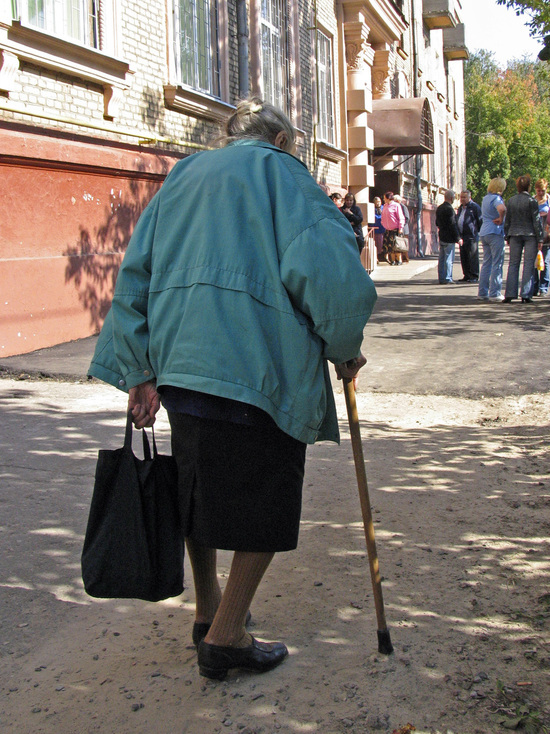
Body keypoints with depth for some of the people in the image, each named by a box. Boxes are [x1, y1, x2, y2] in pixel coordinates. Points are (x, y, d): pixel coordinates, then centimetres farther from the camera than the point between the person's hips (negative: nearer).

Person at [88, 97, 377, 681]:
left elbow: (135, 275, 14)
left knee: (198, 489, 21)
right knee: (266, 498, 7)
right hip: (258, 364, -6)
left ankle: (208, 608, 35)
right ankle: (225, 636, 11)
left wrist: (141, 371, 12)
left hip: (177, 361, 7)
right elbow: (327, 265, -13)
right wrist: (344, 348, 1)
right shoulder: (279, 170, 3)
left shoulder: (183, 176, 20)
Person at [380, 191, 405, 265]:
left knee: (396, 245, -6)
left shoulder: (396, 205, -6)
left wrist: (400, 228, -15)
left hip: (395, 229, -6)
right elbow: (383, 217, 23)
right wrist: (382, 223, 10)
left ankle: (398, 260, 1)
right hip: (388, 230, 6)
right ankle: (392, 261, 8)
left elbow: (401, 218, -9)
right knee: (390, 246, 3)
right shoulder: (385, 206, 14)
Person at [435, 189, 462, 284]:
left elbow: (437, 223, 18)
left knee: (442, 259, 12)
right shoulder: (449, 209, -17)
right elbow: (453, 225, -18)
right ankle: (447, 279, -2)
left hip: (441, 236, 9)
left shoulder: (439, 208, 10)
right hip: (449, 238, -9)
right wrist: (458, 238, -13)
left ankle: (441, 278, 16)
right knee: (449, 259, -4)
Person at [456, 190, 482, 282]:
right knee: (464, 258, 8)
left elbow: (480, 221, -6)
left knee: (473, 257, -6)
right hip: (462, 237, 8)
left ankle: (474, 277, -3)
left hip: (471, 237, -8)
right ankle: (467, 275, 15)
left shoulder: (475, 207, -4)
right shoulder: (460, 208, 19)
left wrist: (479, 232, -8)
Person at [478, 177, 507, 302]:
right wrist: (501, 219, -15)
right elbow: (502, 208, -33)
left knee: (486, 263, 12)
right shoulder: (496, 198, -12)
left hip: (484, 232, 8)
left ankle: (482, 292, 12)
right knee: (497, 264, -4)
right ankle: (495, 293, -6)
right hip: (495, 232, -8)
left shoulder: (485, 198, 15)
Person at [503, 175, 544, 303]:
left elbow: (507, 220, 8)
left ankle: (510, 294, 1)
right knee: (529, 264, 1)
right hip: (530, 235, -4)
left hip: (515, 235, 4)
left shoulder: (511, 200, 3)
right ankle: (526, 295, -2)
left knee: (513, 264, 7)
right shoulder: (531, 201, -9)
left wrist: (507, 237, 17)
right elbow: (536, 221, -7)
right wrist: (540, 239, -3)